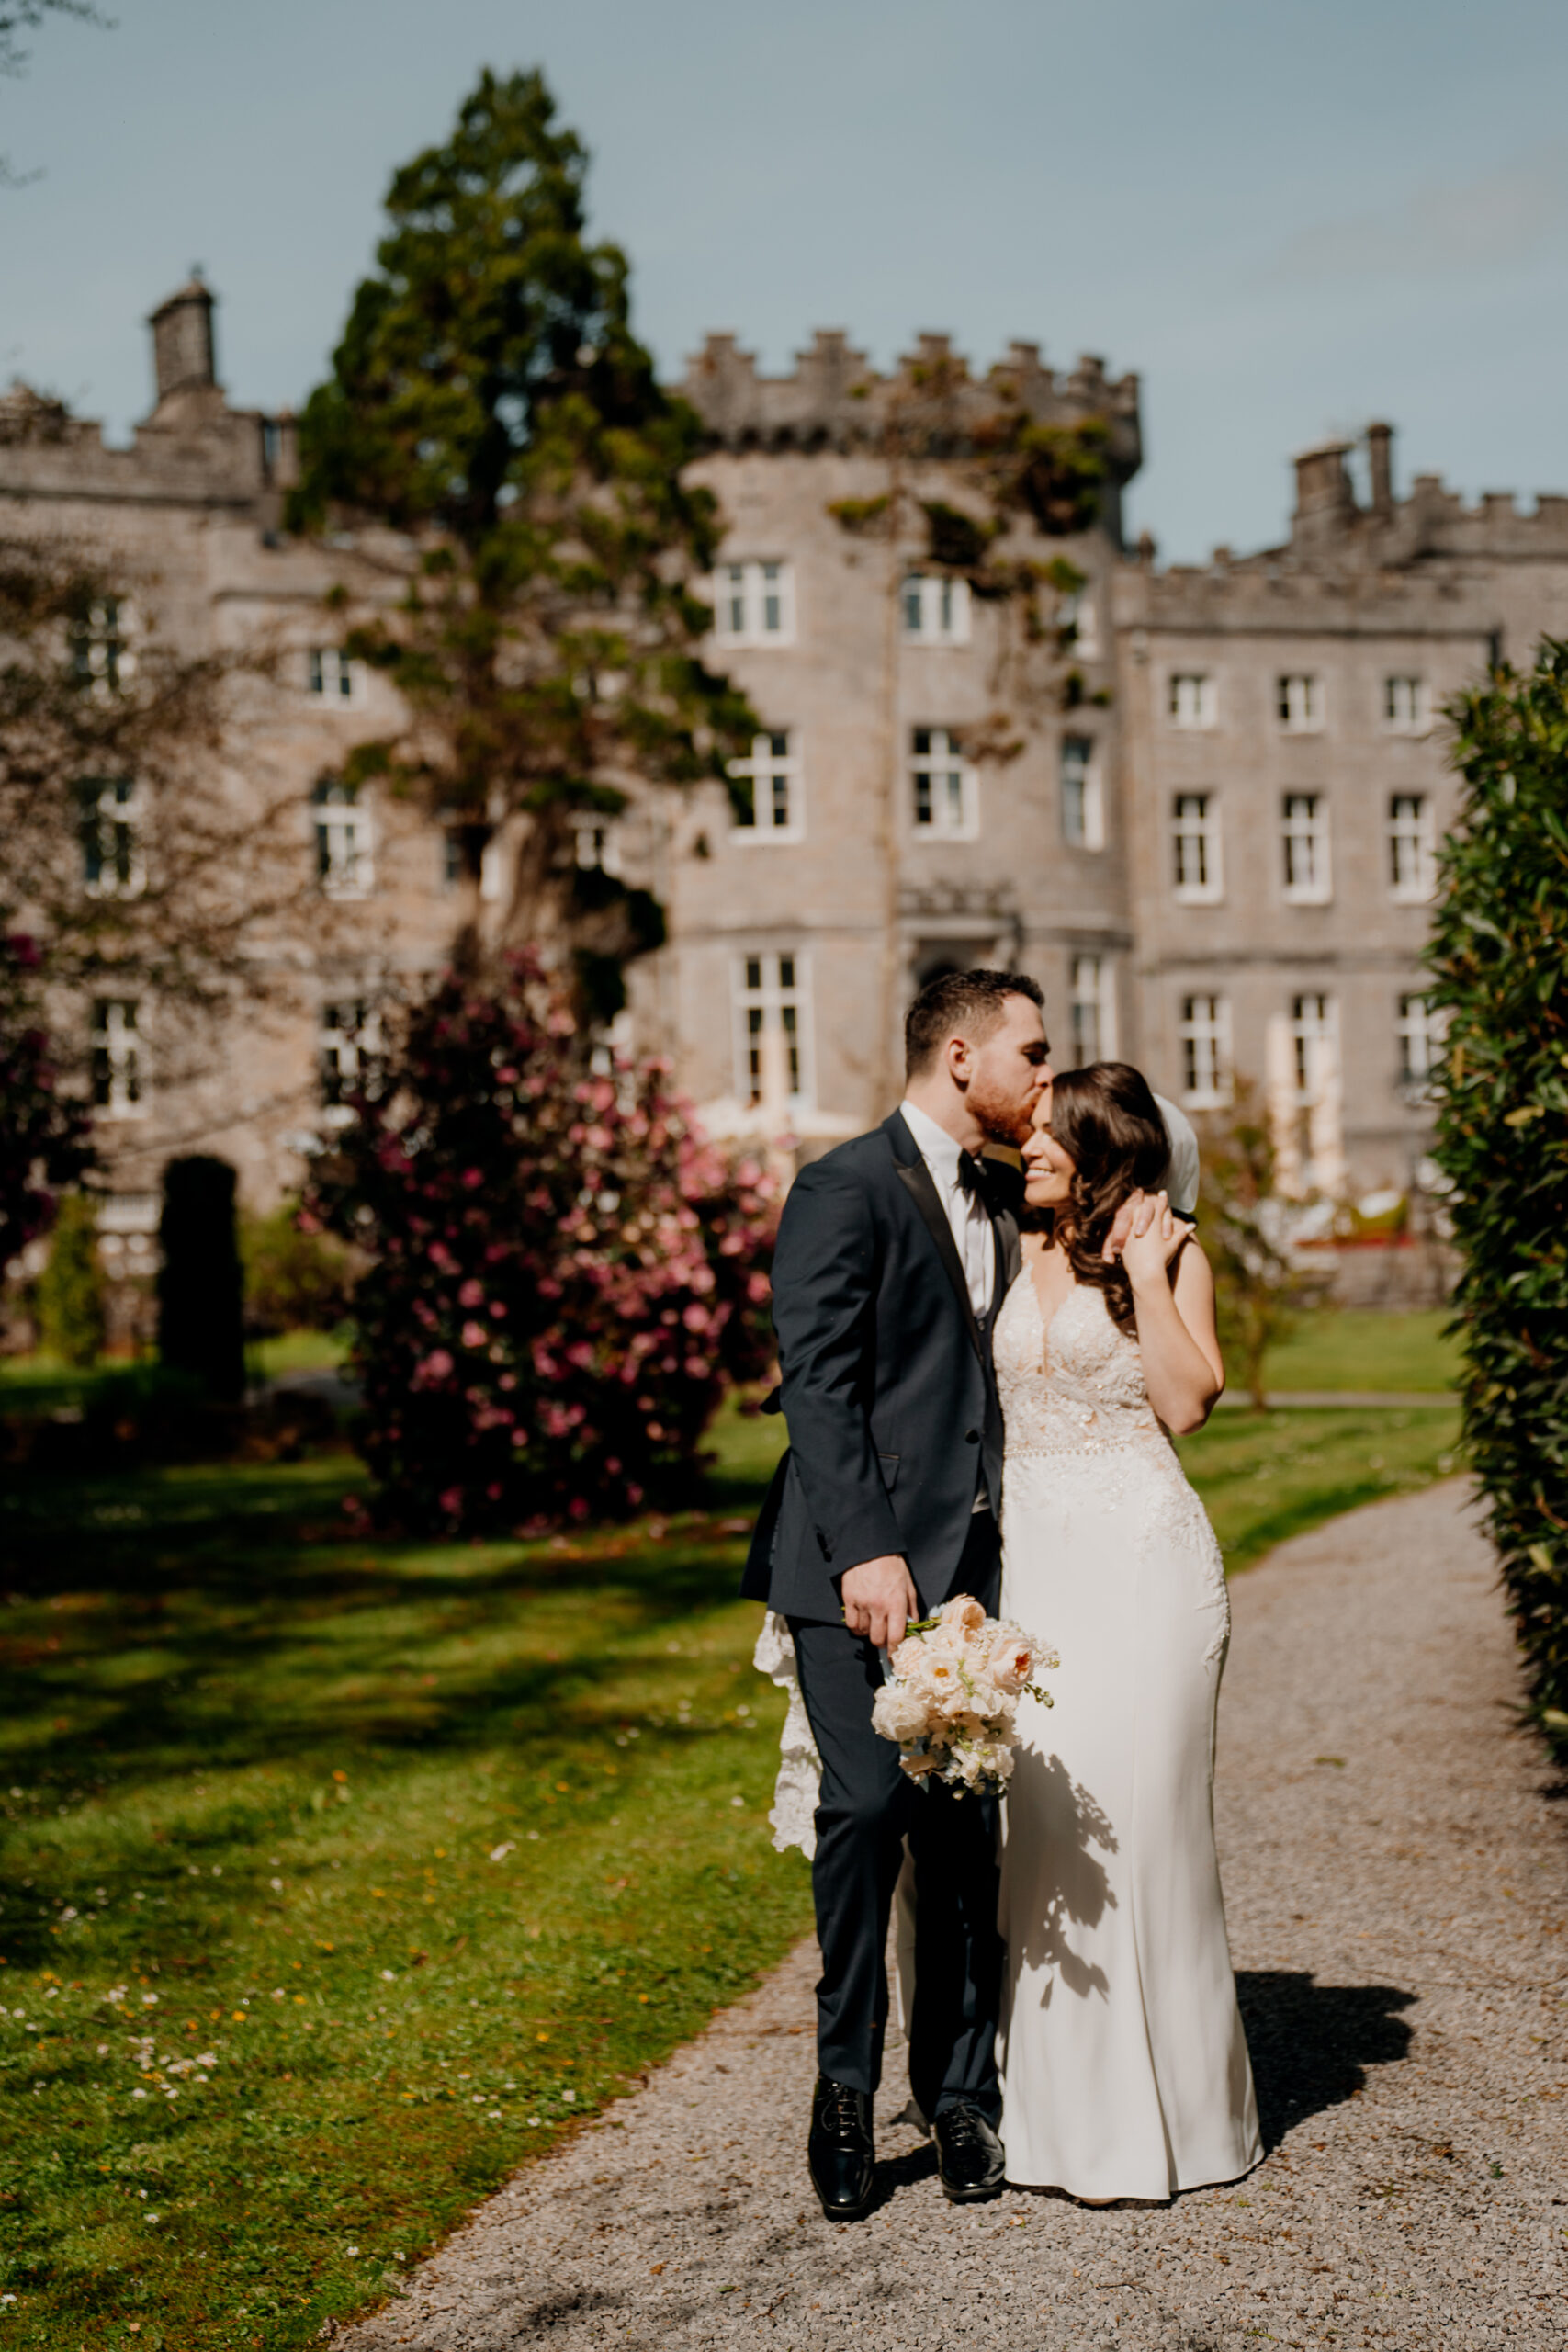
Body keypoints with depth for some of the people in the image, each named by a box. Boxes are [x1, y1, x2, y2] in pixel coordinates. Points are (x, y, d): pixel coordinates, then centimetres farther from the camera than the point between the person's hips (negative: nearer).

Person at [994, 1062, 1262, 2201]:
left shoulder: (1167, 1250, 1)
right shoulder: (1016, 1255, 15)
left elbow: (1188, 1402, -12)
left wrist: (1148, 1275, -11)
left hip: (1141, 1560, -5)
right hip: (1028, 1559, 5)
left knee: (1136, 1817, -4)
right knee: (1039, 1818, 2)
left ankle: (1163, 2107, 9)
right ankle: (1057, 2105, 13)